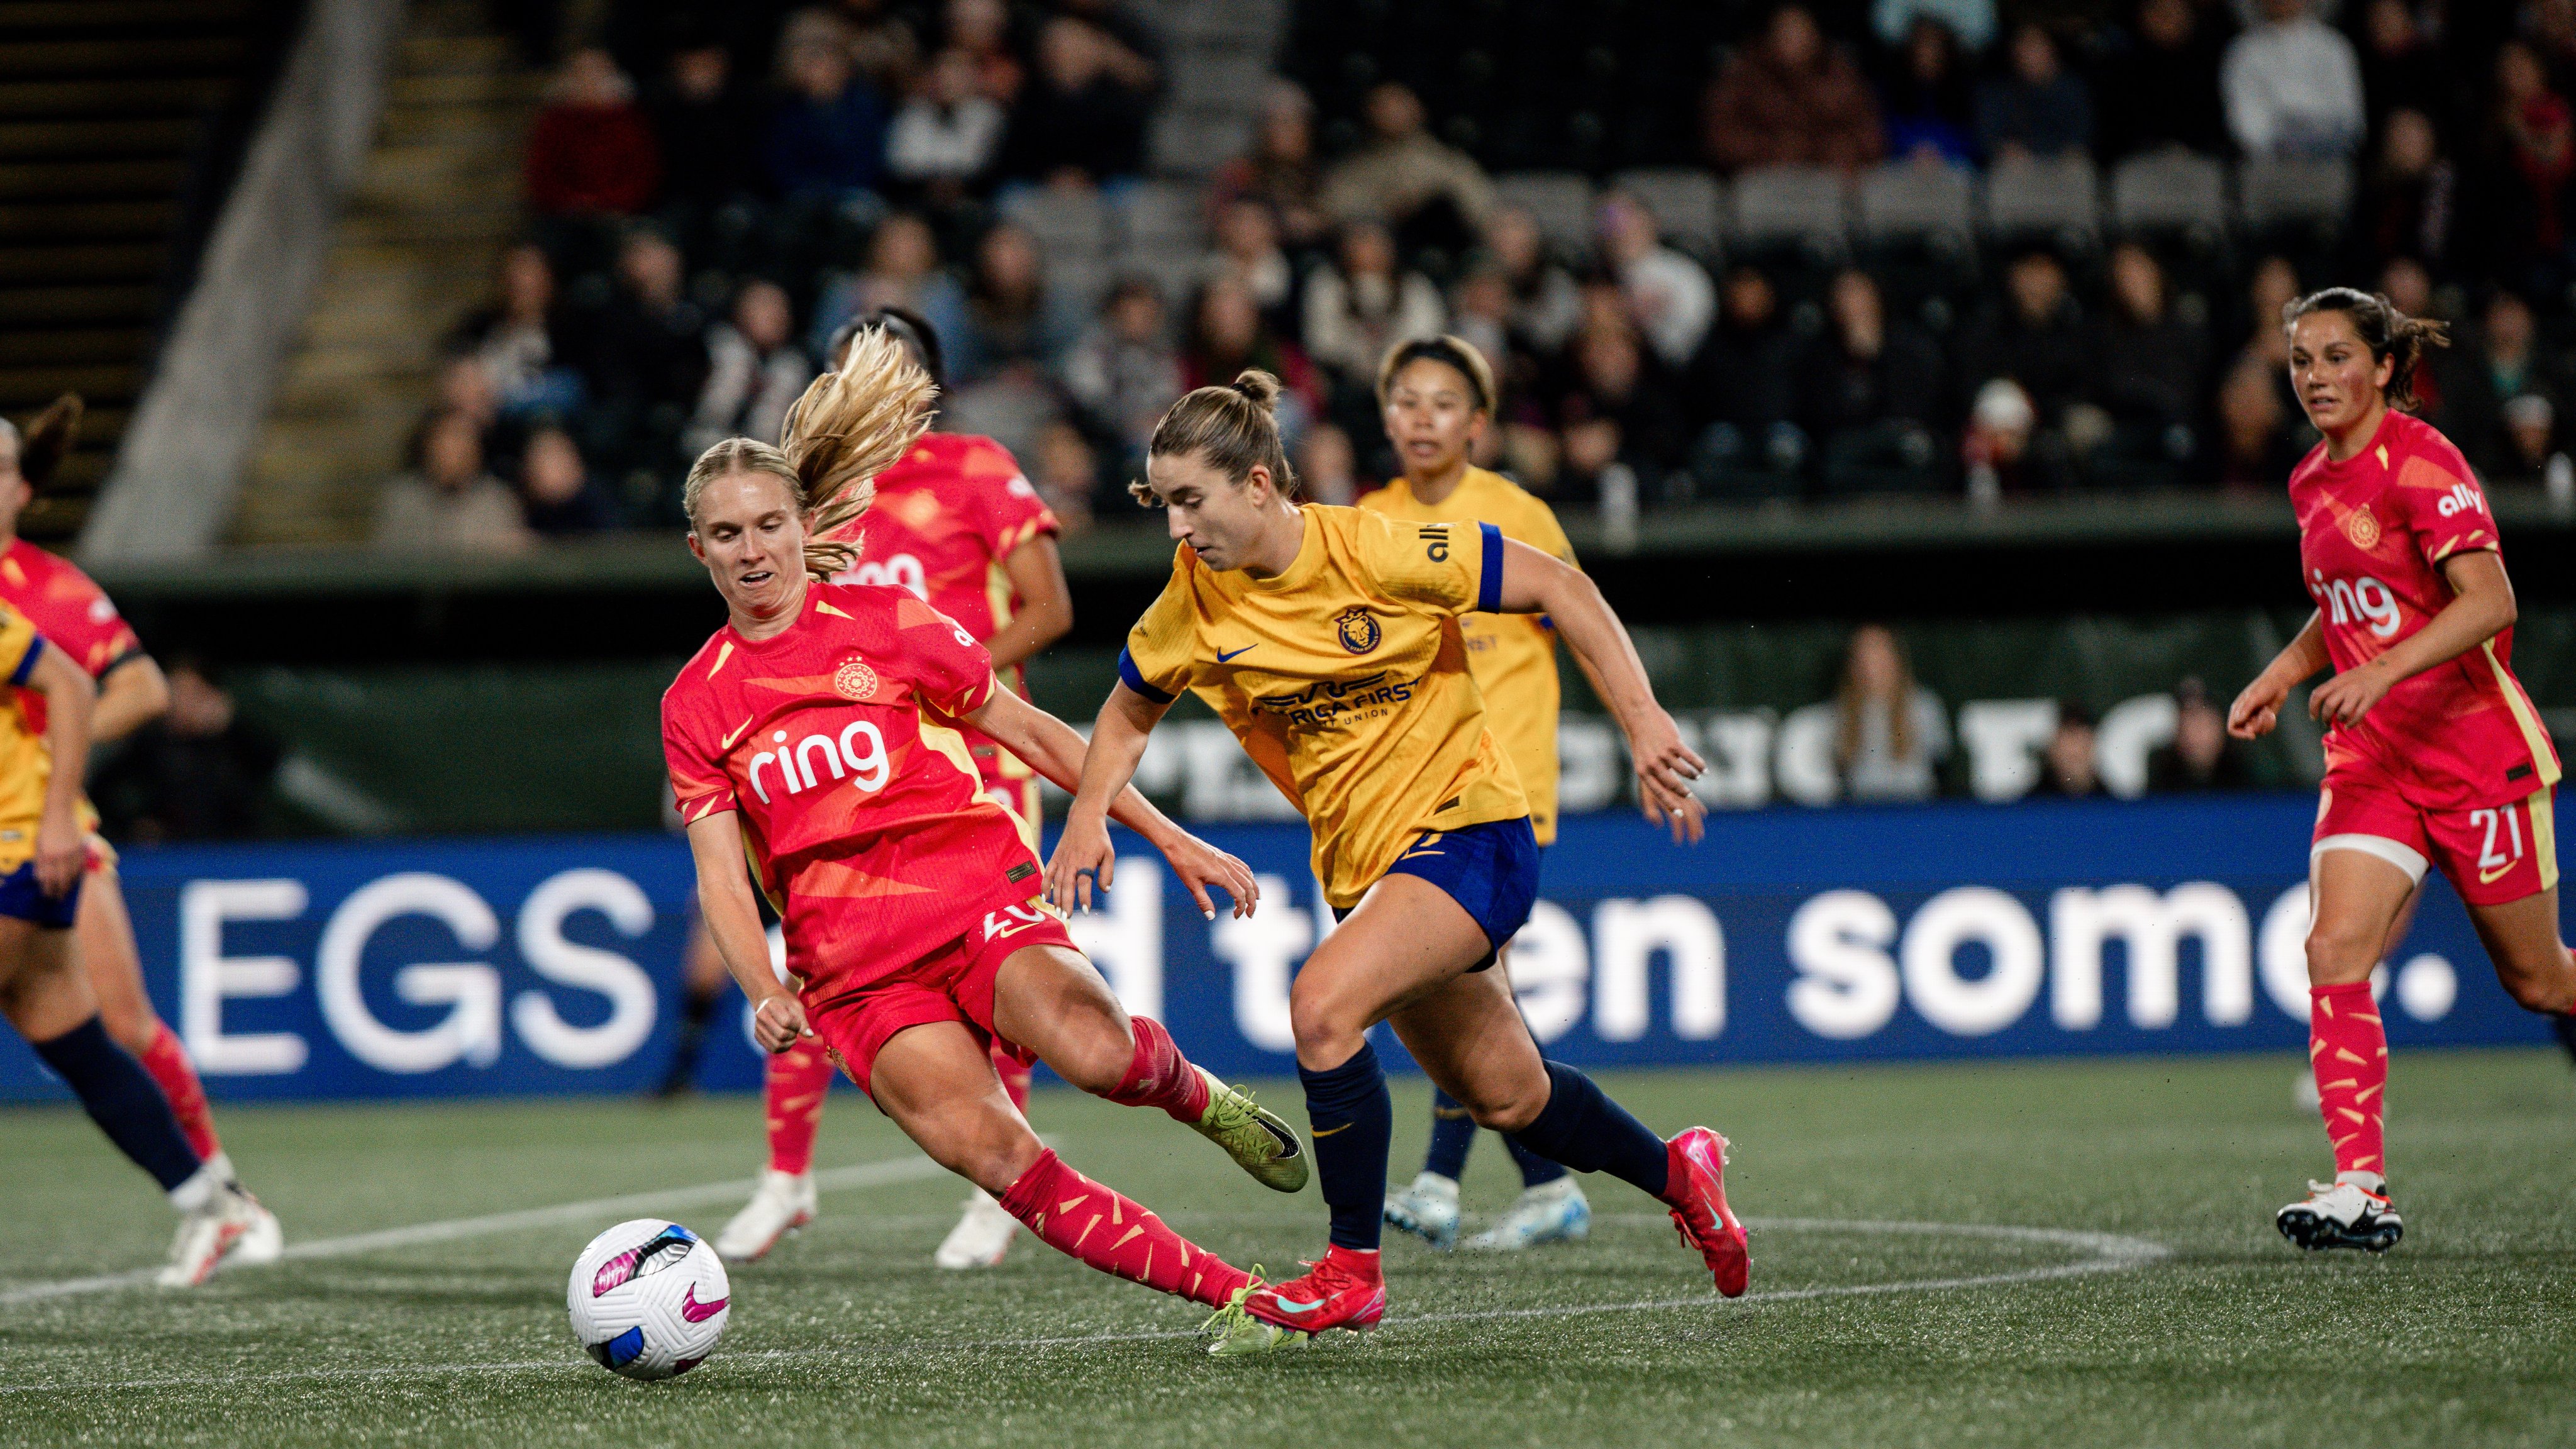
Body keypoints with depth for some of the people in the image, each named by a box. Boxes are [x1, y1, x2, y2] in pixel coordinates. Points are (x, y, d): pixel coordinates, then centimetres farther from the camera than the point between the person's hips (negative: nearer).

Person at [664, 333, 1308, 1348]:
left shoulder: (880, 620, 6)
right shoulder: (696, 703, 10)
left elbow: (1030, 732, 11)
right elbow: (721, 875, 4)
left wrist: (1171, 839, 10)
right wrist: (765, 993, -15)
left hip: (976, 896, -1)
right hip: (852, 969, 1)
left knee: (1094, 1051, -34)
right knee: (990, 1153, -25)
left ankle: (1195, 1095, 3)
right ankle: (1237, 1294, -20)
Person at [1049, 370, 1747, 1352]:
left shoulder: (1375, 552, -19)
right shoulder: (1193, 605, -4)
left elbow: (1558, 586, -12)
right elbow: (1129, 713, 14)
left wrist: (1642, 720, -18)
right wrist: (1091, 813, -5)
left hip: (1467, 829, -6)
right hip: (1360, 862, 7)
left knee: (1324, 1002, -28)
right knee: (1507, 1097, 16)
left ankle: (1352, 1273, -16)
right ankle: (1677, 1174, 43)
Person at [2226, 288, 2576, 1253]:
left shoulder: (2420, 462, -14)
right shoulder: (2313, 482, 11)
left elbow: (2491, 603, -23)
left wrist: (2381, 672, -32)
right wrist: (2280, 676, 10)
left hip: (2476, 750, -6)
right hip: (2370, 757, 6)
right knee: (2336, 948, -15)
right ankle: (2361, 1189, -19)